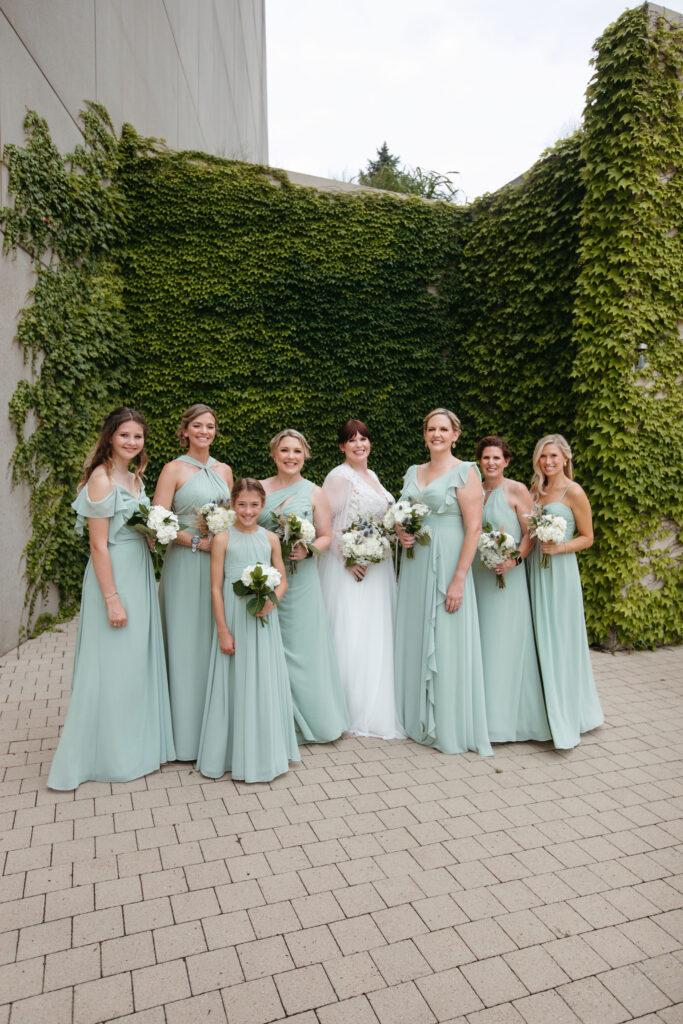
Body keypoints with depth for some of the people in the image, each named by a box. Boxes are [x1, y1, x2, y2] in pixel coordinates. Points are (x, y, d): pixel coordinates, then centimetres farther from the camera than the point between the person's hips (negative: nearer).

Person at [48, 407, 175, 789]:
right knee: (113, 666, 2)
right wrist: (112, 599, -19)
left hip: (140, 574, 9)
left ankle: (141, 743, 33)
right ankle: (109, 755, 20)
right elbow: (99, 545, -18)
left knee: (141, 660, 16)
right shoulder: (102, 478, -14)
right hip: (114, 576, -9)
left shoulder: (135, 477, 11)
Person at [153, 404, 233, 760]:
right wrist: (198, 541, -15)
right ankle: (189, 733, 14)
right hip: (185, 566, -4)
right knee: (189, 643, 0)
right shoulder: (174, 469, -2)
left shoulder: (223, 470, 13)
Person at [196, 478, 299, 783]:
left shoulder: (270, 538, 4)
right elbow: (216, 588, -6)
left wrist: (271, 601, -12)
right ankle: (234, 754, 24)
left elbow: (282, 581, 9)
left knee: (266, 681, 11)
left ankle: (265, 753, 30)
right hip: (234, 618, -3)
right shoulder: (223, 538, -5)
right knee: (235, 683, 6)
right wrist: (222, 631, -10)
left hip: (264, 620, 3)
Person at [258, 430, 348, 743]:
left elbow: (326, 536, 4)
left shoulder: (314, 493, 4)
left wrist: (308, 550, -15)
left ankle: (310, 720, 19)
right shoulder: (259, 488, 8)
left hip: (300, 582, -2)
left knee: (300, 648, 1)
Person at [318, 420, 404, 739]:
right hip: (350, 568, -8)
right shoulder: (339, 477, -11)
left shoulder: (371, 476, 15)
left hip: (377, 567, 9)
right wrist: (348, 557, -21)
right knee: (351, 636, -4)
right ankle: (353, 712, 9)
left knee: (376, 635, 12)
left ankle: (375, 708, 25)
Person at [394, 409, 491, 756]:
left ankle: (450, 728, 15)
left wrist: (459, 579, -18)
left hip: (447, 566, -6)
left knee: (446, 643, -1)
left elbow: (474, 528, -13)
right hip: (415, 566, 6)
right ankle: (417, 720, 26)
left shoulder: (465, 472, -6)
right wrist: (400, 533, -1)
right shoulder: (413, 473, 13)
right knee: (414, 640, 11)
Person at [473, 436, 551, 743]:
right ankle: (481, 714, 20)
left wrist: (514, 560, -20)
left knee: (503, 644, -2)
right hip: (476, 575, 5)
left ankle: (503, 719, 9)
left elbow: (531, 533, -6)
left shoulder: (517, 490, -3)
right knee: (479, 642, 8)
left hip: (507, 576, -5)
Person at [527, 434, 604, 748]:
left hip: (559, 571, -6)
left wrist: (559, 547, -18)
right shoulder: (535, 489, 13)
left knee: (559, 642, -3)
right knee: (539, 641, 8)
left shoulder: (573, 492, -5)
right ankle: (545, 713, 19)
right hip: (533, 569, 6)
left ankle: (566, 720, 7)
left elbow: (587, 537, -2)